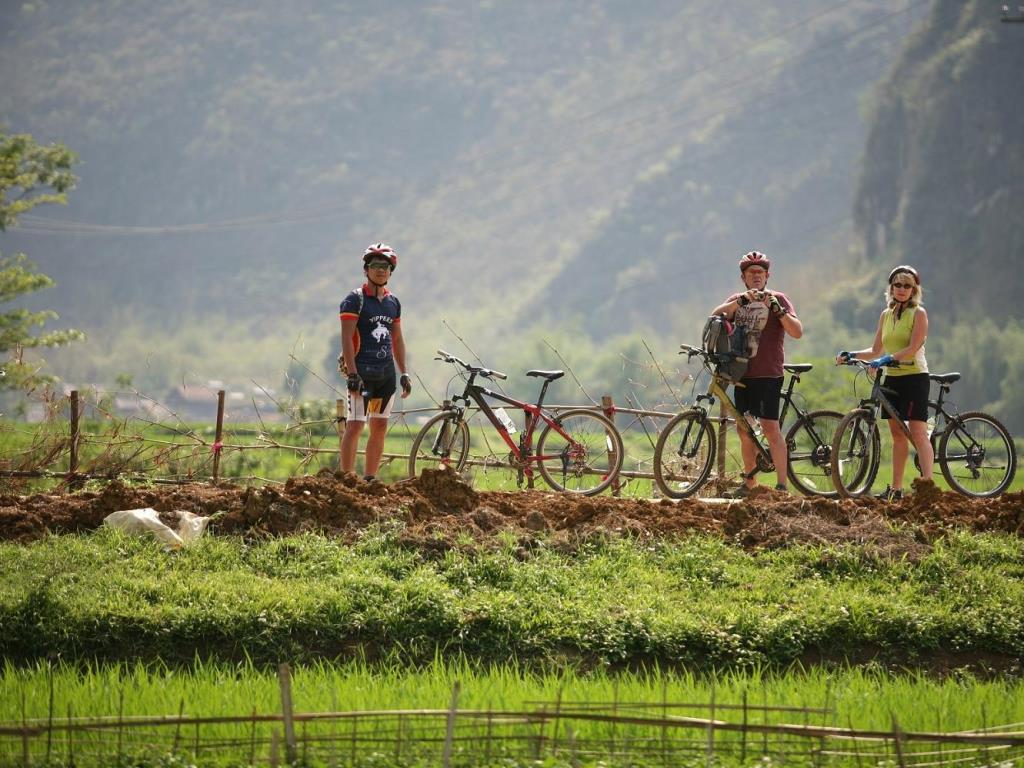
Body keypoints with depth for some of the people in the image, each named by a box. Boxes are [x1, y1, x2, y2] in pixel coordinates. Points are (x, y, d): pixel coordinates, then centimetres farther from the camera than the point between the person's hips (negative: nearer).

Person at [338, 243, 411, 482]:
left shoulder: (393, 302, 13)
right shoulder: (355, 300, -6)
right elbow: (346, 338, -12)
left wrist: (404, 373, 15)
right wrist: (352, 374, -19)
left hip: (386, 373, 7)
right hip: (362, 372, -7)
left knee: (380, 427, 7)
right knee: (355, 425, -11)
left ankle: (370, 479, 13)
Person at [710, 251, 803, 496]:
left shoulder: (777, 299, 0)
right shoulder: (737, 301, 13)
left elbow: (797, 331, -11)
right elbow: (716, 316, -7)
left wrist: (777, 308, -22)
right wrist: (741, 301, -21)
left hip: (768, 374, -5)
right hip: (743, 374, 5)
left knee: (770, 427, -13)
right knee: (743, 428, 9)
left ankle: (781, 484, -13)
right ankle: (749, 482, 19)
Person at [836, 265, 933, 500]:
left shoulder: (918, 314, -6)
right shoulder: (886, 315, 13)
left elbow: (912, 349, -17)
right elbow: (876, 351, 15)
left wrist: (887, 359, -28)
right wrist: (850, 355, 1)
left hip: (914, 377, -7)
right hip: (892, 378, 7)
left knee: (918, 432, -14)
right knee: (897, 434, 9)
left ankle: (928, 484, -20)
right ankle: (896, 488, 12)